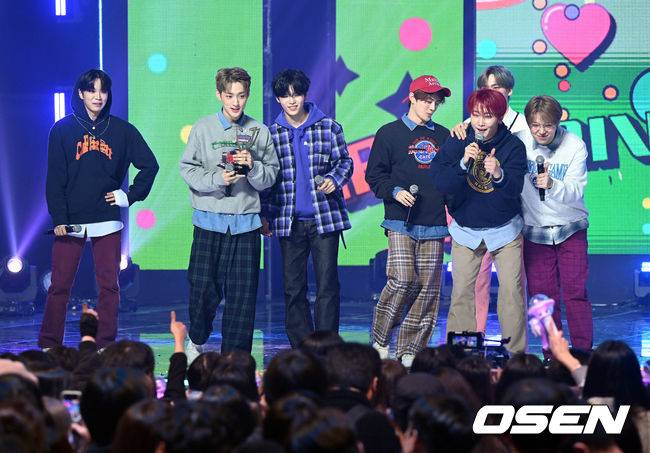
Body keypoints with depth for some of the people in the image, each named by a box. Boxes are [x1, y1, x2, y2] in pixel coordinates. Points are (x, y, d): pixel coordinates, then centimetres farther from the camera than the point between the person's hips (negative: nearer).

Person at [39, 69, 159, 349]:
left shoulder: (121, 131, 6)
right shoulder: (63, 130, 3)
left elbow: (149, 165, 14)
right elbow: (54, 178, 0)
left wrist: (131, 196, 5)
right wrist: (58, 218, -8)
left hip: (107, 220, 1)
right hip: (70, 220, -1)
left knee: (109, 285, 0)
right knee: (59, 285, -2)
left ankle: (105, 347, 5)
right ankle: (48, 347, 2)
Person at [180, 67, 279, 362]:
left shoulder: (259, 132, 6)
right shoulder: (203, 128, 2)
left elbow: (270, 177, 5)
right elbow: (188, 169, -2)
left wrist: (252, 166, -15)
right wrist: (217, 179, -17)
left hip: (246, 222, 1)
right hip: (209, 220, -1)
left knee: (243, 293, 0)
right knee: (203, 287, 1)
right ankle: (196, 342, 26)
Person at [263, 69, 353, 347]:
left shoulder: (328, 127, 2)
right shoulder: (272, 133, 7)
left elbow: (345, 161, 6)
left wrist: (334, 179, -15)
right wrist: (265, 215, 9)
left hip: (325, 217, -2)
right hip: (289, 222, 2)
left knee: (327, 285, -5)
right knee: (293, 288, 4)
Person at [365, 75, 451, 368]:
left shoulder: (443, 136, 18)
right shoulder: (390, 134, 6)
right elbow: (374, 175, 4)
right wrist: (395, 191, -11)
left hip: (434, 223, 4)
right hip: (401, 222, -4)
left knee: (428, 288, -2)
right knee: (402, 279, -17)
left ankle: (410, 350, 4)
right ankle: (380, 341, 1)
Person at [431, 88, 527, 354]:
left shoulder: (513, 146, -9)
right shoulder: (456, 144, -6)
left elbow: (515, 189, -19)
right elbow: (441, 184, -16)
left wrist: (499, 174, -40)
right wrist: (463, 163, -32)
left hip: (505, 230, -1)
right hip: (466, 230, 1)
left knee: (512, 290, -5)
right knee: (461, 292, -2)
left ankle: (516, 353, 2)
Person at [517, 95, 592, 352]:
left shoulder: (575, 146, -12)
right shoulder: (520, 142, -8)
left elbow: (575, 191, -17)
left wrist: (553, 185, -36)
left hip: (570, 227, -2)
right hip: (534, 228, 2)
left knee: (575, 292, -6)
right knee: (542, 293, 3)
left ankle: (583, 352, 1)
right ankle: (552, 355, 12)